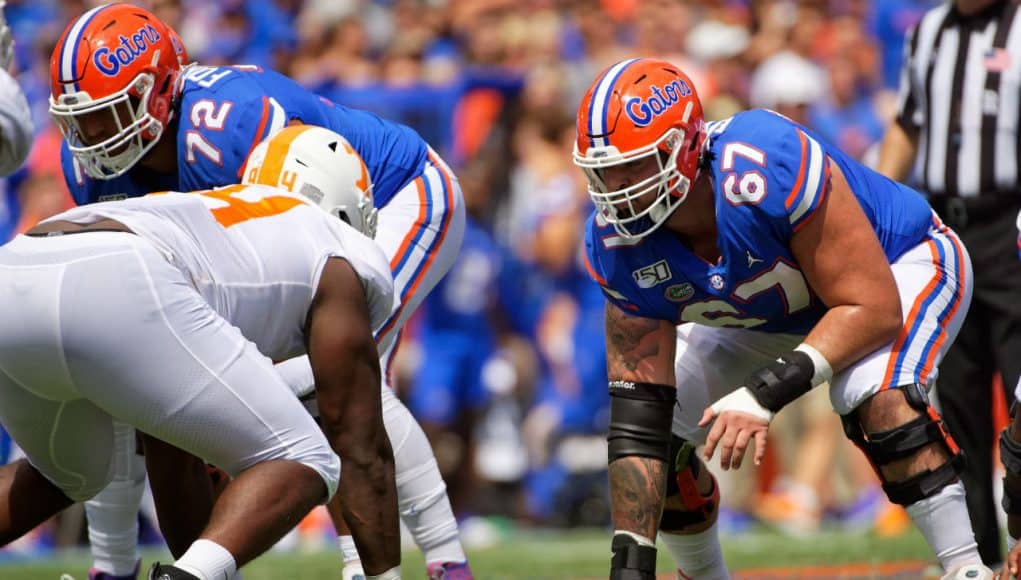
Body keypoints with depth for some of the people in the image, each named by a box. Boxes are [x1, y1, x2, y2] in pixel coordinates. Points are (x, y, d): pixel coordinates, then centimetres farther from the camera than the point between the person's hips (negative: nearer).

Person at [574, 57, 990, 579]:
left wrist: (768, 392, -45)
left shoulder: (767, 170, -42)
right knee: (659, 433, -6)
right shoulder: (619, 244, -23)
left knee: (875, 396, -35)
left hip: (901, 265, -6)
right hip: (763, 316, 6)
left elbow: (875, 308, -35)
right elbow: (639, 404, -20)